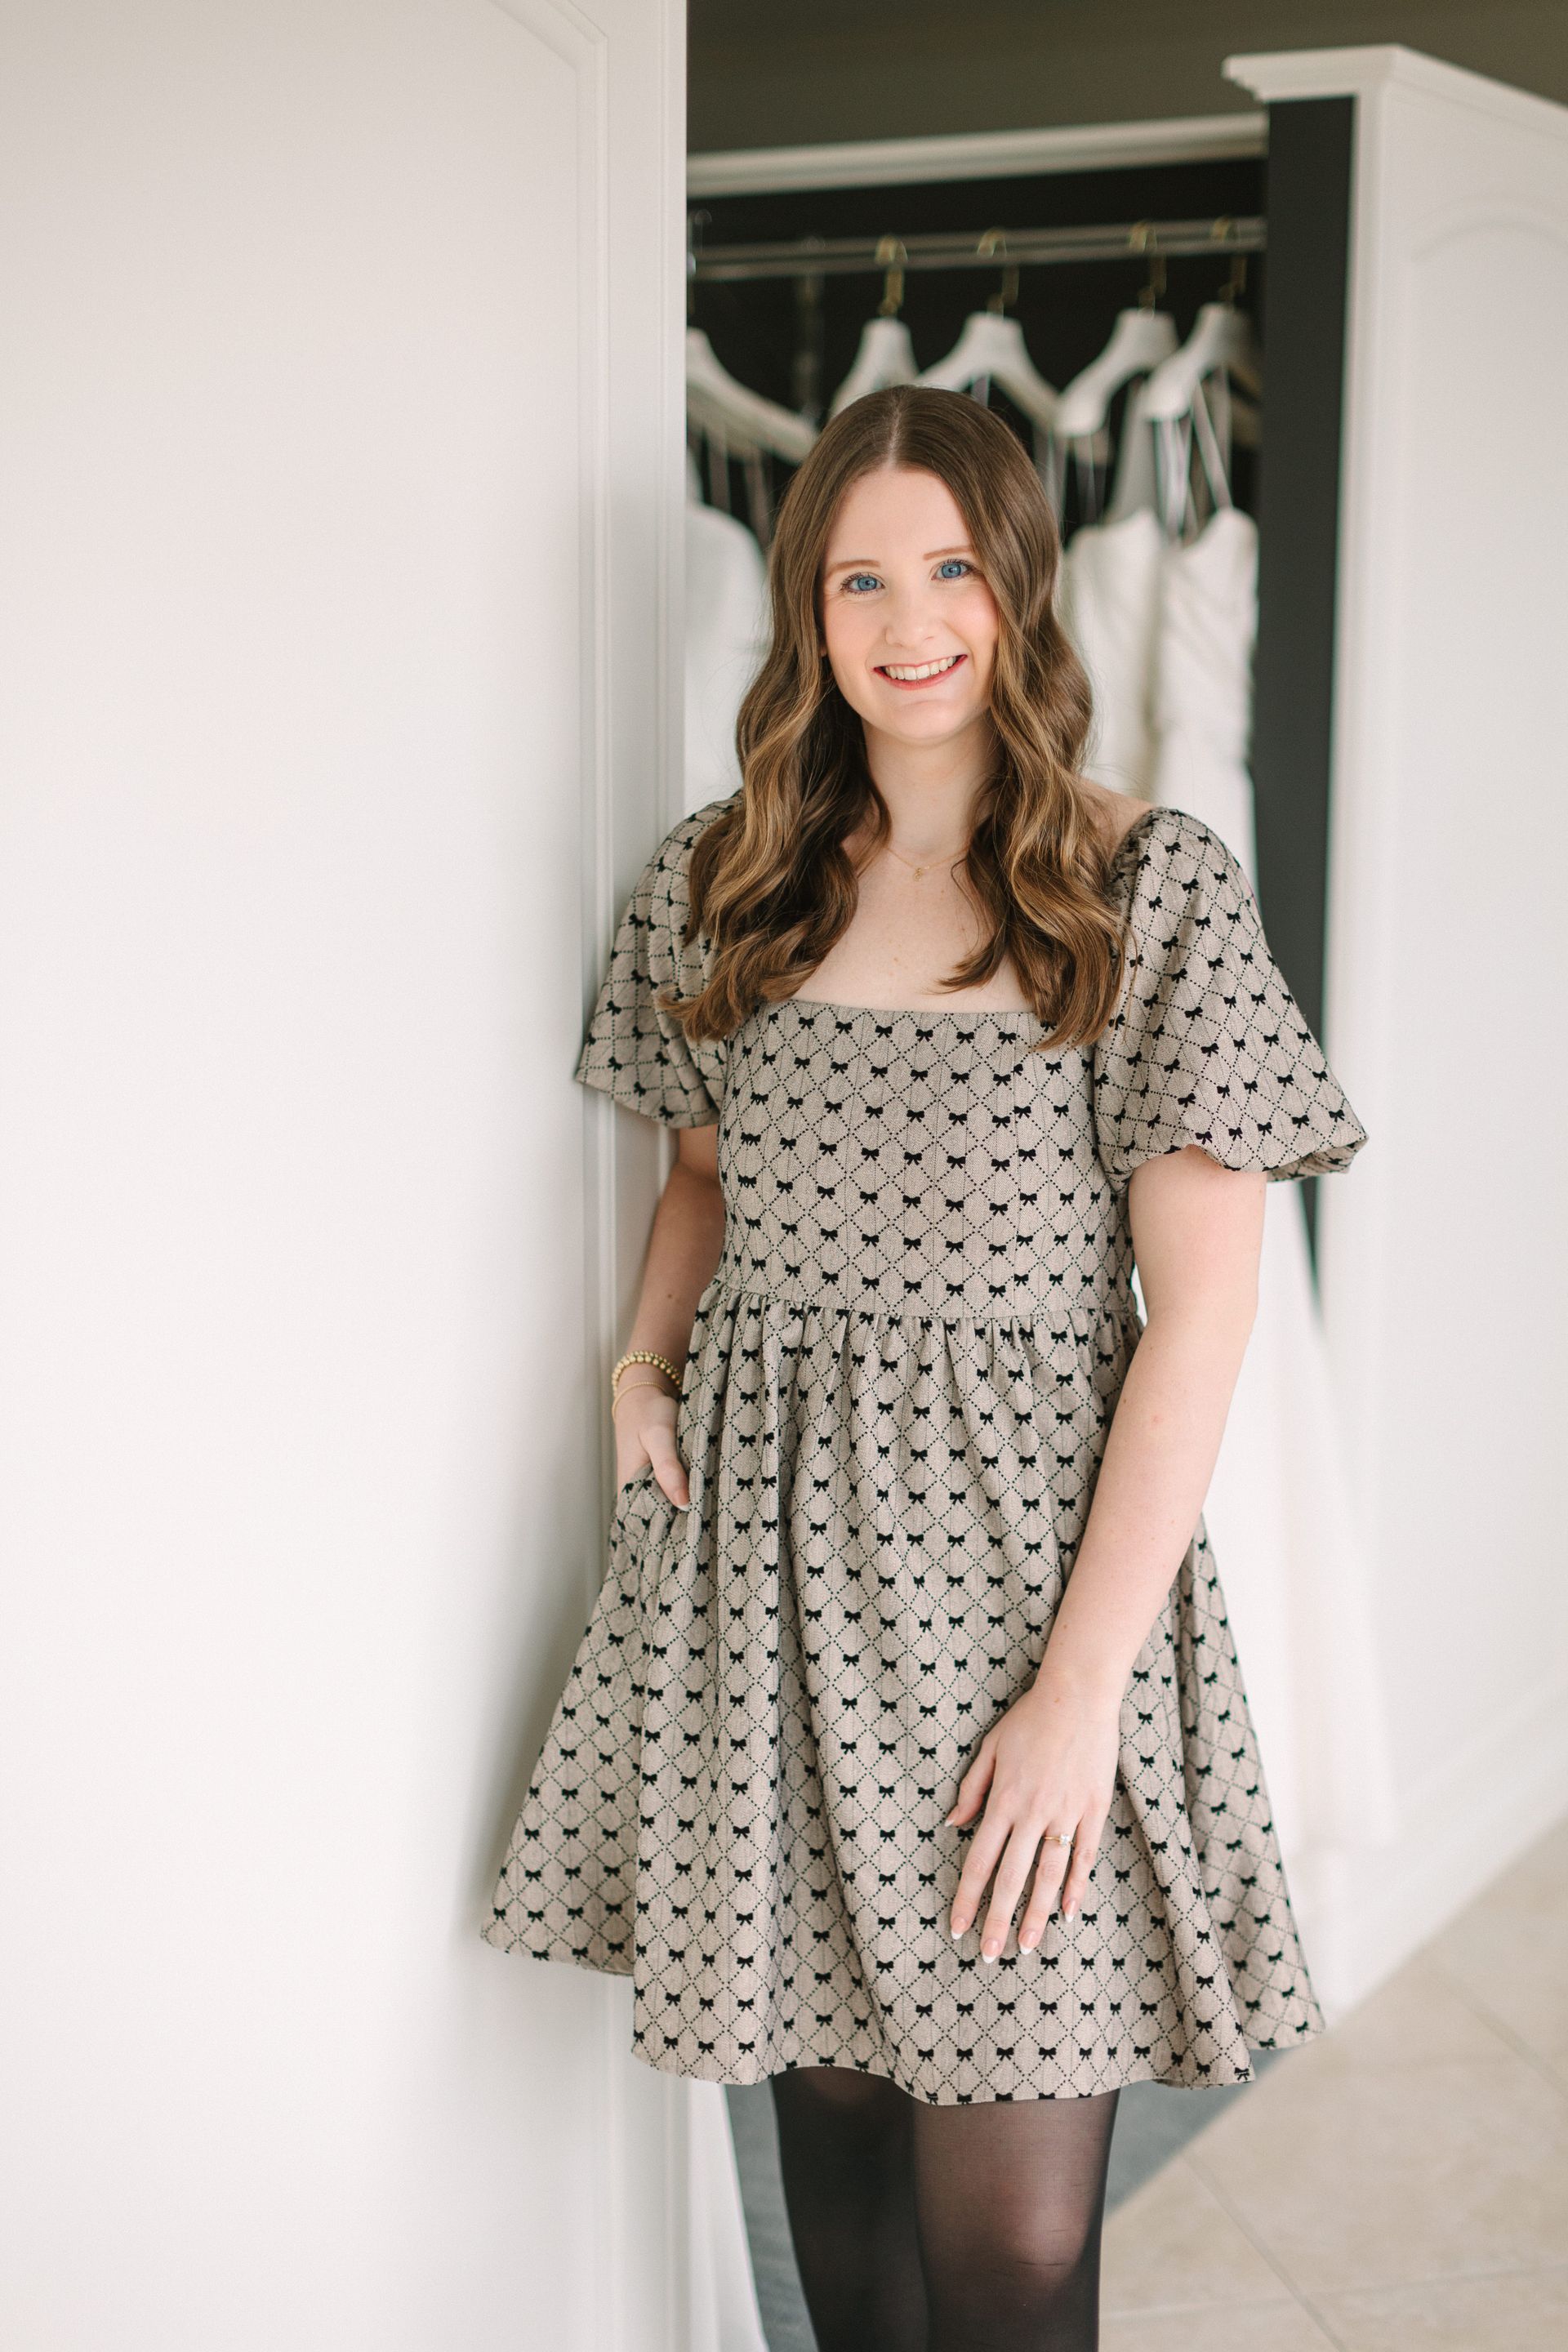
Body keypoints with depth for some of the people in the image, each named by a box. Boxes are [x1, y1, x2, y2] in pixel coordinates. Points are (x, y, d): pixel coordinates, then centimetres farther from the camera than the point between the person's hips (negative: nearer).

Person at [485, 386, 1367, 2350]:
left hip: (1022, 1544, -3)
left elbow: (1198, 1304, -8)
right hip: (764, 1551, 4)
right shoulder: (713, 881, 7)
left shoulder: (1153, 889, -5)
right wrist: (643, 1361, 2)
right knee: (824, 2093, 15)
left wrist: (1083, 1680, -13)